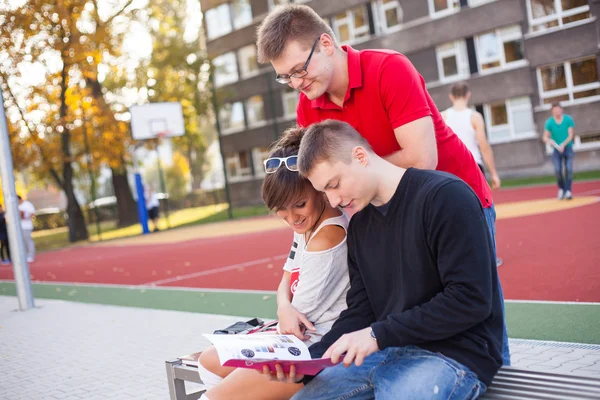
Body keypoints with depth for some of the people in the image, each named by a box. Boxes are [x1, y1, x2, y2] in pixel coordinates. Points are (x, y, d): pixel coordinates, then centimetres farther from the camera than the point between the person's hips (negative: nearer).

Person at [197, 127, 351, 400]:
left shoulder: (329, 233, -24)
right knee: (209, 362, 19)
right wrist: (284, 309, -12)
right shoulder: (306, 226, 6)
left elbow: (305, 310, -19)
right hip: (299, 338, 11)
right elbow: (286, 283, 9)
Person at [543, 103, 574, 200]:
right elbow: (545, 138, -4)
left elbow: (571, 135, -6)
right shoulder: (549, 122, -5)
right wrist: (556, 145, -18)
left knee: (569, 169, -12)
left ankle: (568, 191, -9)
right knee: (557, 170, -12)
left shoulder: (568, 119, -6)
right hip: (556, 149, 0)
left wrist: (563, 145, -19)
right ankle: (561, 188, 10)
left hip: (568, 148, 0)